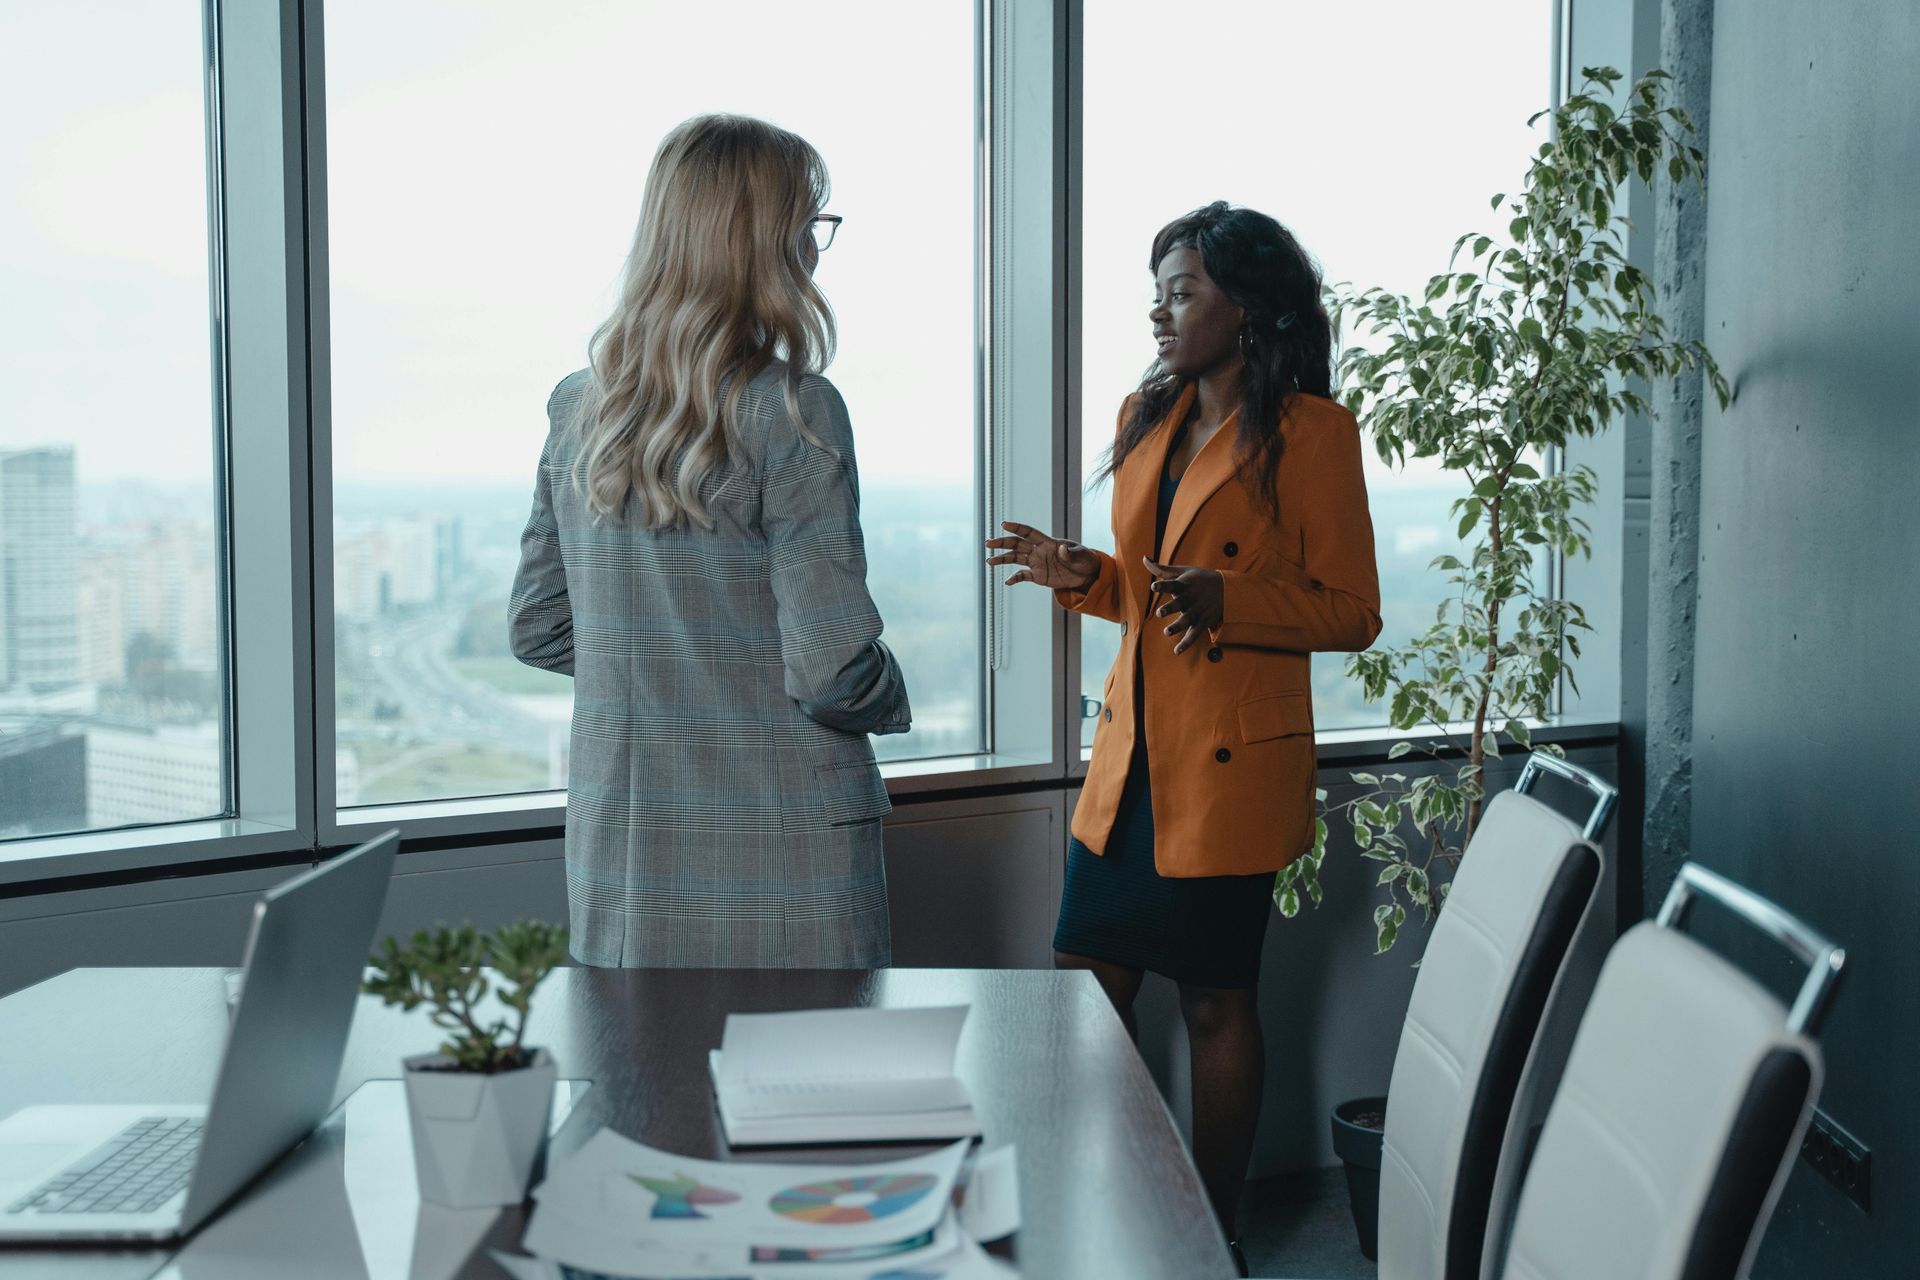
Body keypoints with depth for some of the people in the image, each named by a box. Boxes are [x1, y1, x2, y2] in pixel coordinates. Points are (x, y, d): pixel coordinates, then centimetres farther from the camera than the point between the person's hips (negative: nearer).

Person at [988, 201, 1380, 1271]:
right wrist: (1080, 577, 0)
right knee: (1084, 990, 9)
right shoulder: (1147, 419, 12)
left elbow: (1351, 611, -9)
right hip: (1131, 748, 7)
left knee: (1218, 1000, 5)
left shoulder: (1310, 430, -9)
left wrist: (1223, 599, -23)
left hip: (1232, 762, -7)